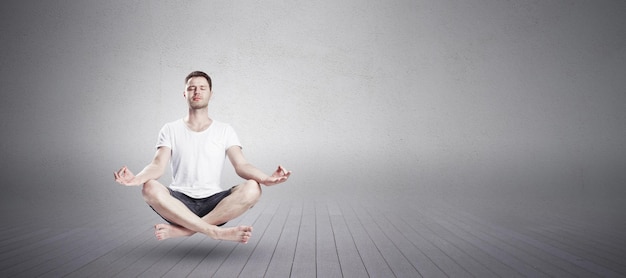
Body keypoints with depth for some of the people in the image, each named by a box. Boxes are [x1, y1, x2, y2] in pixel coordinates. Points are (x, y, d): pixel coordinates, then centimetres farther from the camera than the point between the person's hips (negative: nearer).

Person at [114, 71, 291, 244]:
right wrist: (137, 178, -29)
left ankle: (181, 230, -27)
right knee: (150, 189, -33)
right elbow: (158, 165, -5)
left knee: (252, 189, -29)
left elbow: (241, 165, -4)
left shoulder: (224, 130, 9)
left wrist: (265, 178, -27)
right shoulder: (170, 130, 9)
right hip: (180, 202, 0)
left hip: (213, 202, 1)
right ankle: (218, 232, -33)